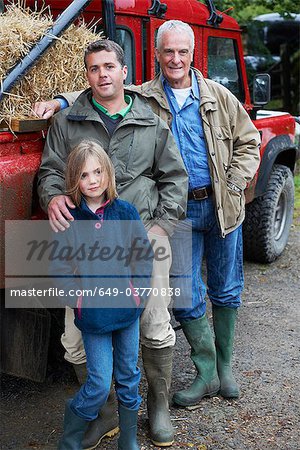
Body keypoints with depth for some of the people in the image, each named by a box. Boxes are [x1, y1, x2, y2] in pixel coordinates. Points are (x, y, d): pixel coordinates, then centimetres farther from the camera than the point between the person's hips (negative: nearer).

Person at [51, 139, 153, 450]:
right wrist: (77, 294, -9)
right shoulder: (70, 218, -6)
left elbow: (144, 254, 3)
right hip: (92, 312, -2)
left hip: (127, 307, 3)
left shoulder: (125, 211, -2)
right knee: (99, 384, -2)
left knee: (128, 376, 14)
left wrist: (138, 289, -5)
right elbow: (59, 265, -1)